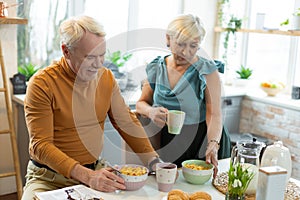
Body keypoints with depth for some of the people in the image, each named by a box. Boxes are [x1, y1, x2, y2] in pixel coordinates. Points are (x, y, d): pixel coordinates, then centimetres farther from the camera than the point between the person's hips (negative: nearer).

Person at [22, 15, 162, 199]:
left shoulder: (106, 77, 2)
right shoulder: (42, 84, -14)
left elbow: (127, 122, 7)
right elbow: (41, 145, -18)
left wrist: (154, 162, -7)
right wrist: (87, 176, -30)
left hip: (95, 170, 4)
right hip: (50, 177, -3)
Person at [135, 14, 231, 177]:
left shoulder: (208, 71, -6)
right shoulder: (156, 68, 5)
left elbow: (214, 114, -14)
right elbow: (141, 103, 13)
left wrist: (213, 145, -31)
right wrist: (151, 112, -11)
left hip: (199, 142, -2)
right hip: (165, 142, 2)